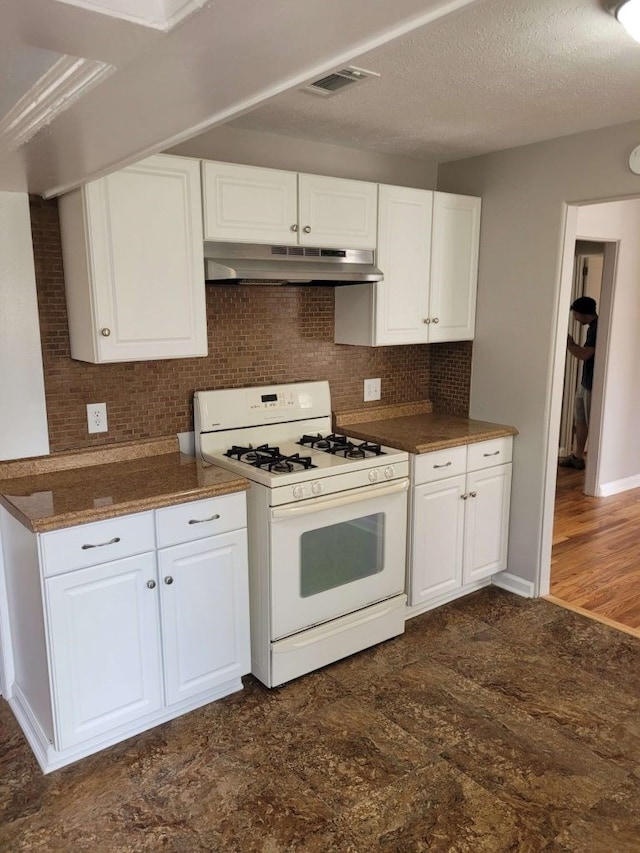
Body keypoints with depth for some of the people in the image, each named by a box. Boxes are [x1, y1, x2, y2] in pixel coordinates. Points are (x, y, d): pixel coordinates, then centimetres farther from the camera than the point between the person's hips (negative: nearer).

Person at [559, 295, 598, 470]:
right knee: (580, 421, 16)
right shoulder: (592, 327, 11)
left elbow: (585, 355, -25)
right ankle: (577, 457, 25)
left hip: (593, 385, -10)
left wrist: (568, 343, -12)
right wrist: (571, 343, 7)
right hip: (585, 382, 10)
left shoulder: (598, 328, -19)